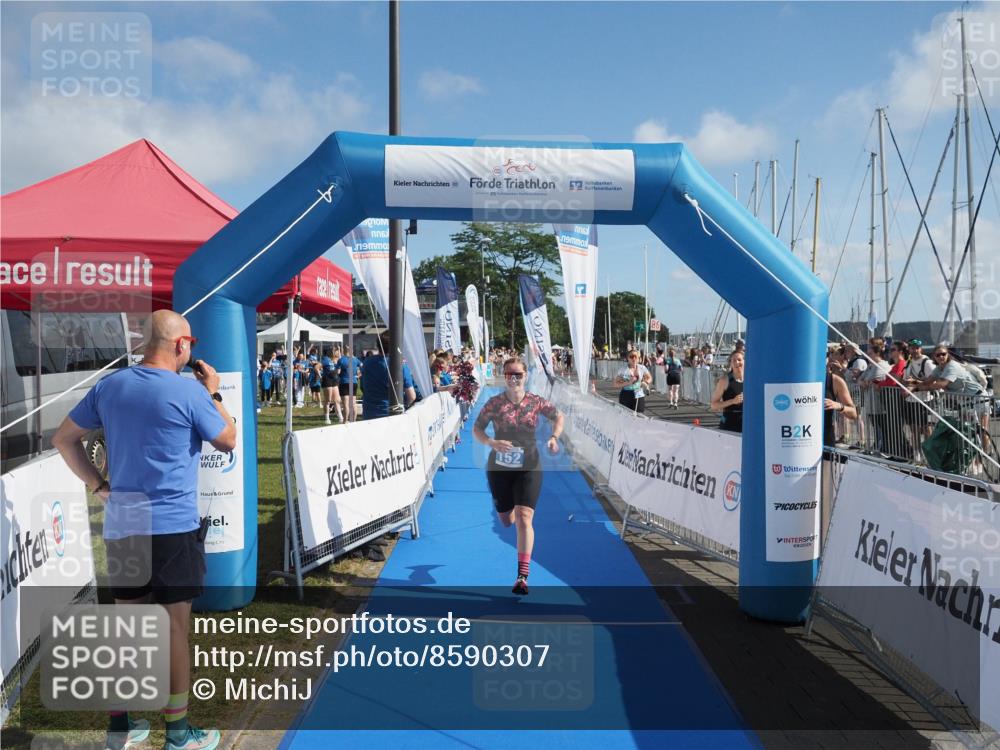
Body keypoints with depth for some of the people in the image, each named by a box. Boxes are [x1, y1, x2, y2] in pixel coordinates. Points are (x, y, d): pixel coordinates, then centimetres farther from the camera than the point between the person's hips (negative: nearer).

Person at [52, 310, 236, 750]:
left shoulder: (109, 386, 5)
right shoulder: (189, 391, -13)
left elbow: (63, 439, 12)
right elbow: (228, 441, 0)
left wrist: (97, 487, 13)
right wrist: (213, 393, 9)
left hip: (121, 525, 6)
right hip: (173, 526, -5)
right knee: (175, 626, 4)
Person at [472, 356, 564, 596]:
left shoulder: (536, 401, -4)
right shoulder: (494, 403, -7)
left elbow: (558, 416, 12)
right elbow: (476, 429, -5)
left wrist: (554, 437, -6)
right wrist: (491, 442, -25)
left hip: (529, 468, -1)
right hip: (499, 468, 1)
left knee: (523, 519, -14)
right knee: (506, 521, 15)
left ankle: (523, 576, -10)